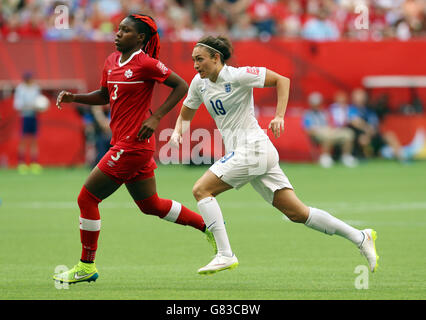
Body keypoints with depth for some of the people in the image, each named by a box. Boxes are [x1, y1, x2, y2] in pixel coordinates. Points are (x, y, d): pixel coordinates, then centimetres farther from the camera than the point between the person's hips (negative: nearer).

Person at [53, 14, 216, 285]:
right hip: (123, 142, 9)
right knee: (151, 205, 18)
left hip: (134, 143, -9)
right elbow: (104, 95, 23)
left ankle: (86, 267, 4)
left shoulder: (146, 64, -14)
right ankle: (208, 226, 29)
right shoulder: (112, 61, 10)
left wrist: (156, 118, -16)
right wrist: (74, 97, 8)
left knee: (87, 198, -6)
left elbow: (181, 86, -10)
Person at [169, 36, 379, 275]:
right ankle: (360, 237, 8)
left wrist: (279, 116, -16)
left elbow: (282, 80, -8)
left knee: (201, 190, -14)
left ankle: (225, 255, -15)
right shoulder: (199, 84, 10)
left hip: (252, 148, -8)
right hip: (241, 153, 8)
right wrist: (177, 133, 2)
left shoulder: (237, 76, -11)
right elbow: (185, 115, 22)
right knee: (297, 213, 5)